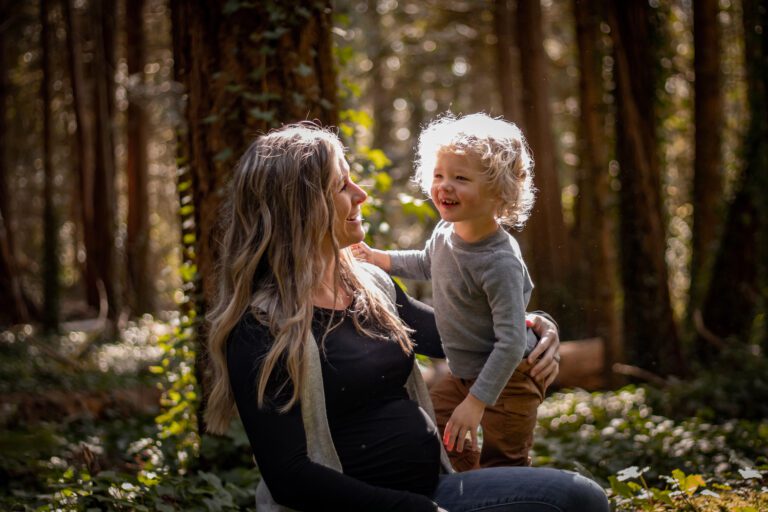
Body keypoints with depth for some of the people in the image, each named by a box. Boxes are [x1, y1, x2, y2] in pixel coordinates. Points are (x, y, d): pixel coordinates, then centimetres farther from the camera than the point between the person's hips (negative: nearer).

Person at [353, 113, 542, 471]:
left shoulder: (500, 263, -31)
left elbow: (511, 341, -31)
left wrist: (477, 401, -31)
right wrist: (379, 259, 11)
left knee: (501, 465, -1)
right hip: (463, 373, 8)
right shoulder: (446, 232, -5)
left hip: (507, 379, -8)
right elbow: (427, 264, 21)